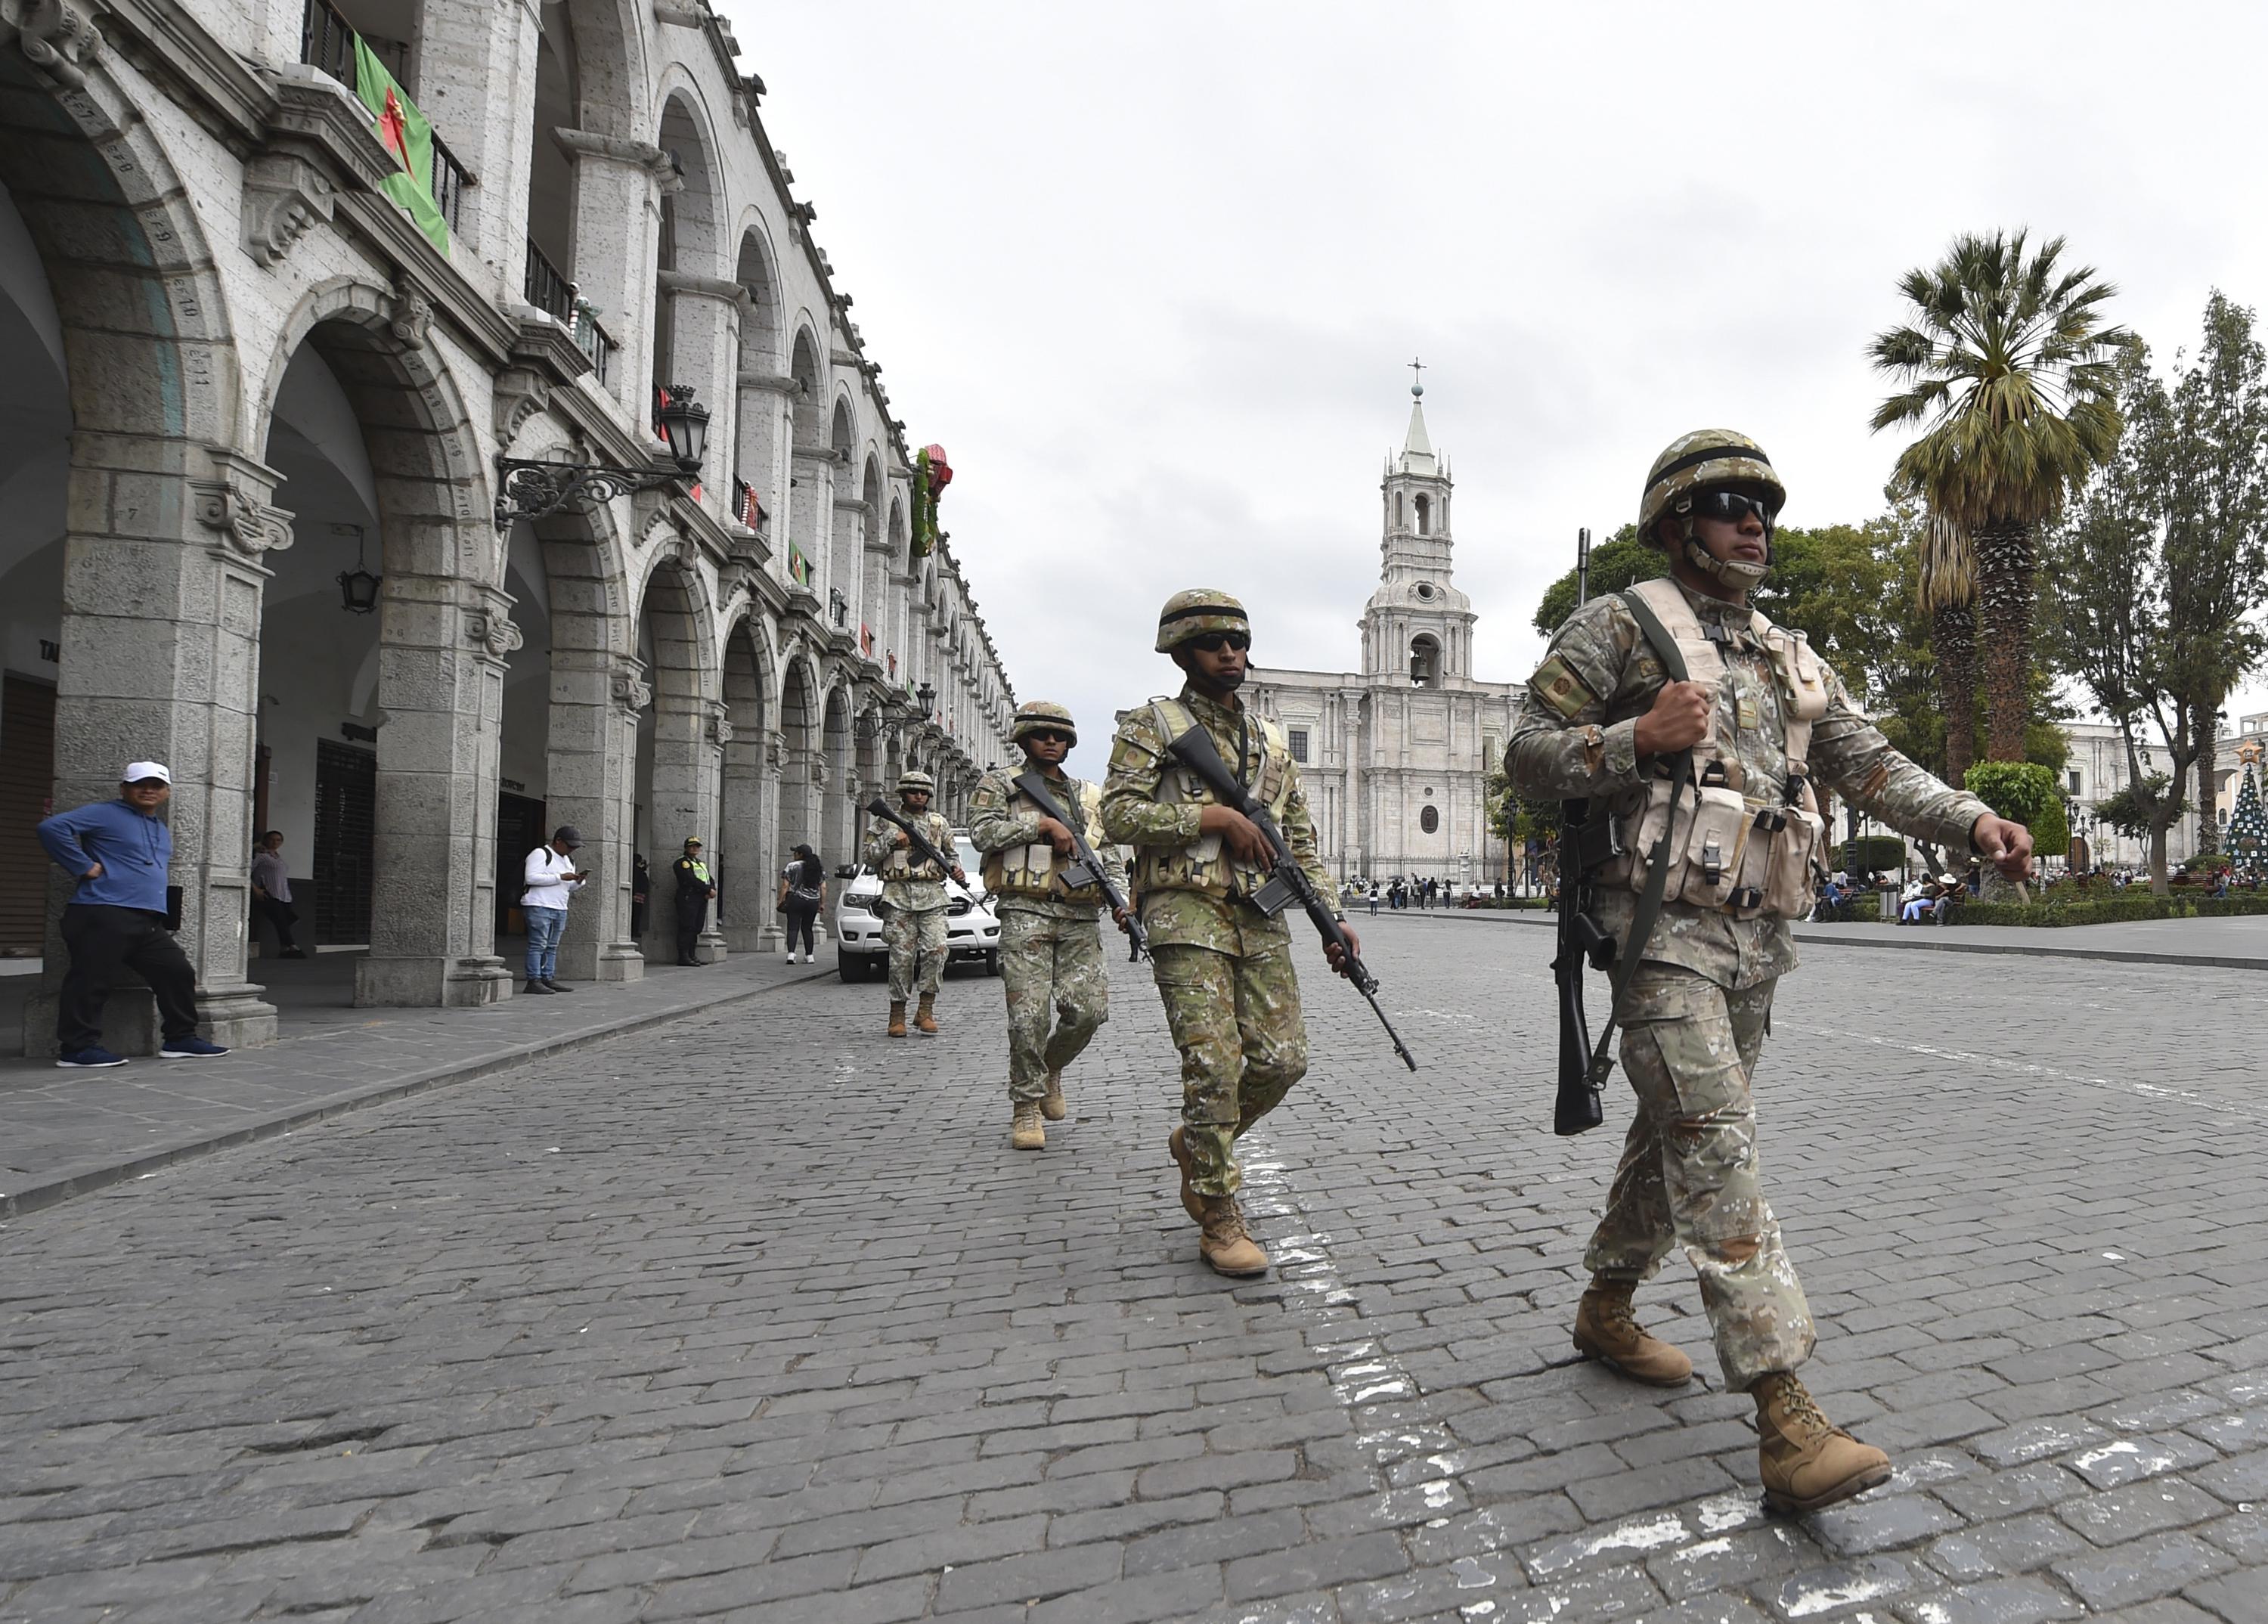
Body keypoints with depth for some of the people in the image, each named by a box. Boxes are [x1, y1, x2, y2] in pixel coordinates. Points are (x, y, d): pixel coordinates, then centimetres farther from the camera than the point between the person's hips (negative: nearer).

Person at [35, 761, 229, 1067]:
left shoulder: (163, 831, 24)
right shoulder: (105, 814, -1)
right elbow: (52, 827, -13)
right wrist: (85, 867, -13)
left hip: (148, 922, 8)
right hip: (102, 915, -8)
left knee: (178, 972, 5)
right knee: (92, 981, -5)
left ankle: (180, 1039, 13)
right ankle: (78, 1048, 3)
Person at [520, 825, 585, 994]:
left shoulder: (568, 860, 21)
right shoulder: (540, 854, -5)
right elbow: (531, 877, -18)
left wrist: (579, 881, 2)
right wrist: (560, 877, -19)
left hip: (560, 909, 8)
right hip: (539, 906, -8)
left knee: (552, 947, 8)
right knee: (538, 945, -9)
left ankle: (549, 979, 10)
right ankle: (534, 981, -10)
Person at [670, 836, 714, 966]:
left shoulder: (702, 864, 24)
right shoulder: (682, 862, -3)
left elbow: (711, 880, 16)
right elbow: (692, 880, -16)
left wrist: (712, 890, -6)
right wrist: (709, 890, -15)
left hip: (702, 899, 8)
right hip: (688, 898, -8)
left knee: (697, 929, 7)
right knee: (687, 927, -10)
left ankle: (692, 955, 11)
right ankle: (683, 957, -10)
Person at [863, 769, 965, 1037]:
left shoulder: (939, 823, 16)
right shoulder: (886, 822, 10)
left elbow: (950, 854, 24)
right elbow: (868, 857, 6)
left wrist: (956, 870, 4)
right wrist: (890, 840, -7)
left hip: (932, 896, 2)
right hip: (898, 896, -2)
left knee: (936, 950, -12)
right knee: (901, 957, -3)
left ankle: (926, 1011, -2)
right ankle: (898, 1014, 8)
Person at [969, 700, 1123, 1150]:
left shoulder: (1086, 796, 22)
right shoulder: (1000, 784, 10)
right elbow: (983, 831, -8)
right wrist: (1043, 823, -10)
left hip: (1080, 917, 4)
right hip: (1027, 913, -4)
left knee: (1089, 1008, -5)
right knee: (1029, 1013, -10)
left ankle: (1050, 1069, 24)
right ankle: (1026, 1107, 5)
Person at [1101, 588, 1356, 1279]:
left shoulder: (1271, 740, 19)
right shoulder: (1150, 725, 3)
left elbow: (1301, 840, 19)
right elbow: (1119, 815, -9)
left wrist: (1331, 918, 8)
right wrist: (1213, 816, -15)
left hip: (1260, 918, 6)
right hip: (1187, 915, -5)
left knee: (1282, 1058, 2)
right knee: (1215, 1065, -9)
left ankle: (1196, 1144, 29)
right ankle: (1218, 1219, 7)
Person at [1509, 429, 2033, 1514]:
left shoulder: (1789, 660, 18)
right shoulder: (1619, 626, -3)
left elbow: (1871, 768, 13)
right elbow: (1527, 754, -6)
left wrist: (1972, 821, -3)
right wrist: (1639, 740, -21)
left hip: (1755, 939, 8)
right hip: (1661, 931, -7)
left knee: (1680, 1138, 16)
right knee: (1718, 1152, -13)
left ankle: (1606, 1311, 35)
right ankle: (1787, 1422, -12)